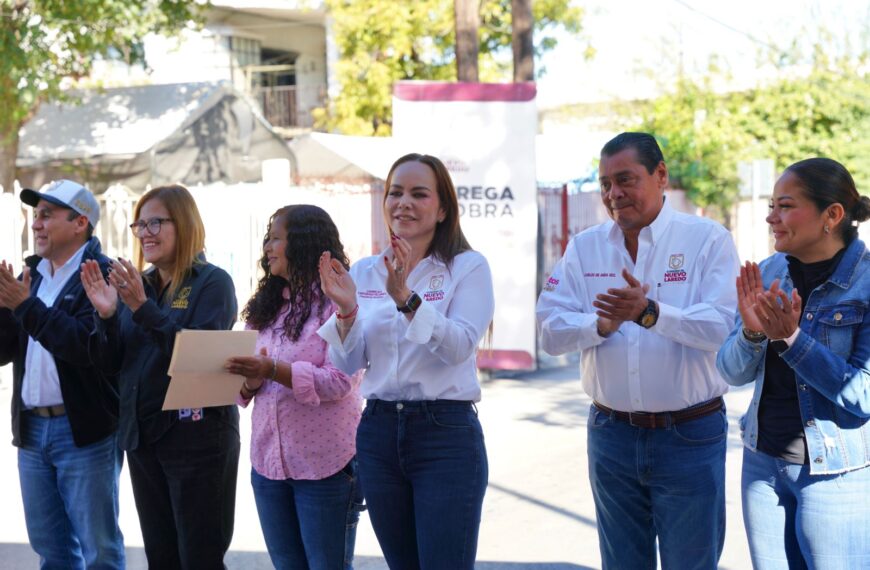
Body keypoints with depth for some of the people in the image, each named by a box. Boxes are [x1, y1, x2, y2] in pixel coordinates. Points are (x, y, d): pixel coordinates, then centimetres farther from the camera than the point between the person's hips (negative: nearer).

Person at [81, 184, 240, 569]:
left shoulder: (212, 282, -7)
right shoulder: (137, 284, 11)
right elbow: (110, 362, 7)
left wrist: (143, 309, -26)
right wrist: (106, 315, -10)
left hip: (196, 435, -6)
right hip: (141, 436, 7)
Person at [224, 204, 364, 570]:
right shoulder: (267, 306, 13)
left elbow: (339, 382, -18)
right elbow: (250, 380, 15)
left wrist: (272, 370, -26)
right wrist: (249, 384, -8)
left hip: (325, 464, -7)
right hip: (269, 460, 7)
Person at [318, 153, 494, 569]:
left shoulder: (468, 267, -3)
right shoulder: (364, 272, 8)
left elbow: (459, 345, -17)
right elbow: (348, 364, 4)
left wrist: (407, 298, -28)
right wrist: (346, 311, -13)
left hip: (446, 431, -4)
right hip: (378, 431, 5)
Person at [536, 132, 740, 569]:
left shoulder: (709, 240, -5)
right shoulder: (584, 247, 6)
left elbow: (727, 327, -18)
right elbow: (550, 331, -1)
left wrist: (651, 313, -31)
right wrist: (602, 325, -19)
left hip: (689, 435, -3)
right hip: (611, 435, 4)